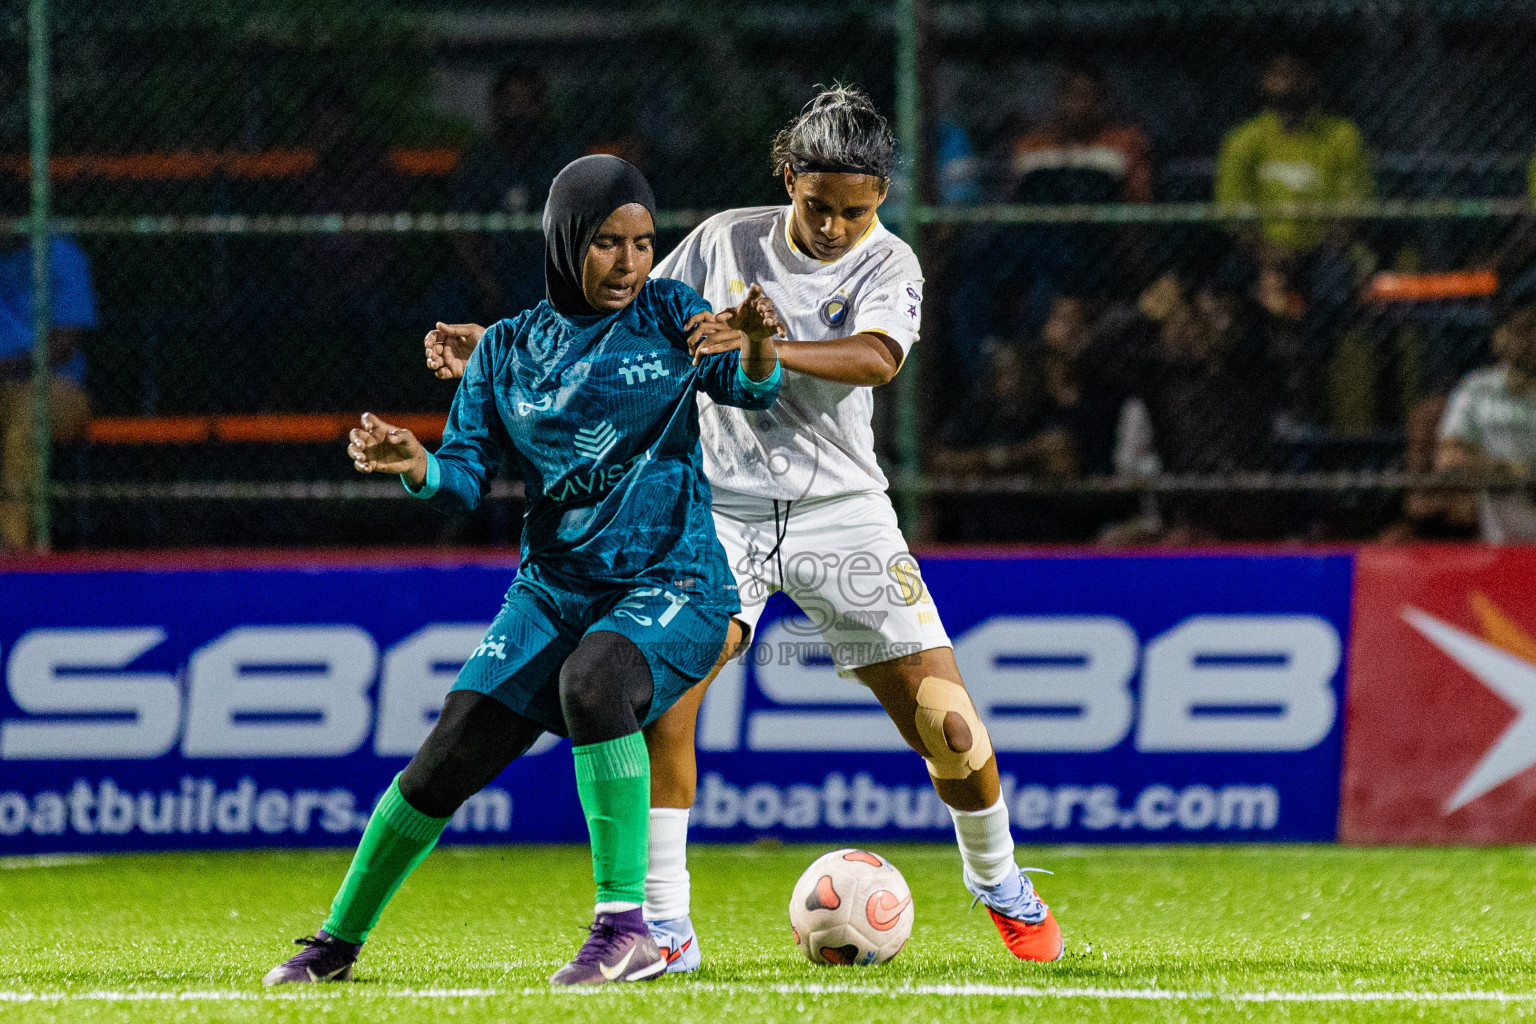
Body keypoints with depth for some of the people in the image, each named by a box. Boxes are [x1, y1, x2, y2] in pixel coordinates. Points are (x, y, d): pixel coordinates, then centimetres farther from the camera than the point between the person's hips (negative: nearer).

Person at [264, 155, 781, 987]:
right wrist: (417, 466, -21)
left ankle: (626, 928, -33)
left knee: (591, 681, -35)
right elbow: (466, 476, 3)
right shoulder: (510, 350, 8)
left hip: (673, 582, -3)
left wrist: (756, 346, -30)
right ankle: (338, 941, 17)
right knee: (448, 757, -4)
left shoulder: (668, 314, 3)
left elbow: (753, 390, -7)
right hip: (555, 587, 3)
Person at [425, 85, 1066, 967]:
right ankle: (665, 927, -14)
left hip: (842, 513, -1)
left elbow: (876, 358, -25)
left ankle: (998, 882, 25)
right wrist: (498, 348, 4)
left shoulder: (888, 264, -4)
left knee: (950, 729, -6)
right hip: (725, 509, 1)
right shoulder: (725, 242, 3)